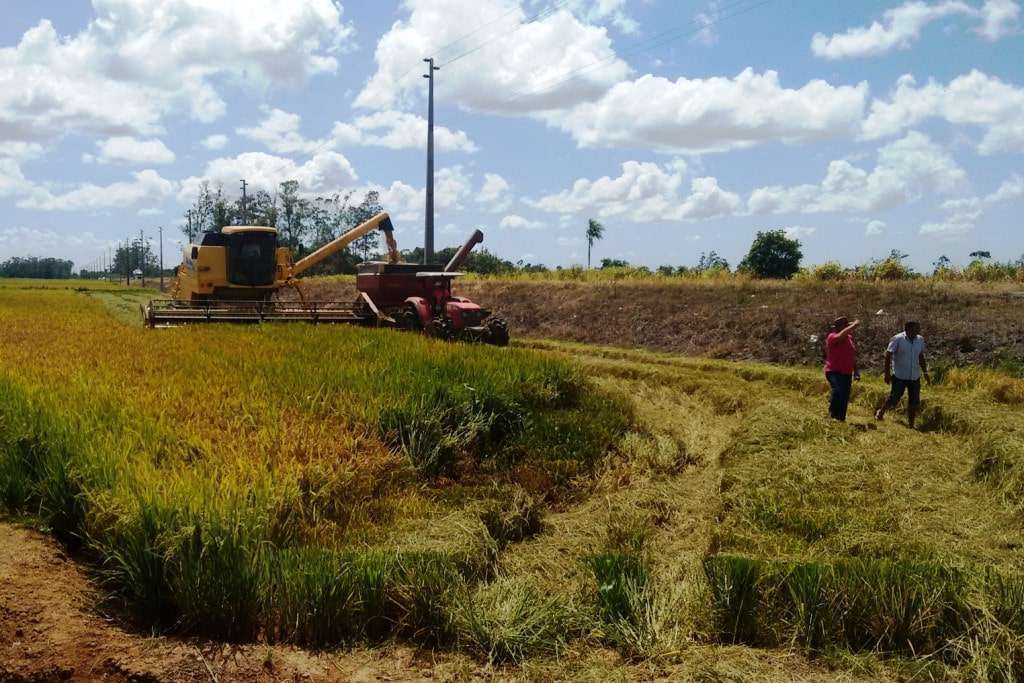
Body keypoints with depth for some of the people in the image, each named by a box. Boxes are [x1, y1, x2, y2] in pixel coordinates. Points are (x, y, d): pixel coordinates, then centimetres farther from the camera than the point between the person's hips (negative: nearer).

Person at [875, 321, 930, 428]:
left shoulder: (920, 340, 4)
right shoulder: (897, 339, -13)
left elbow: (921, 357, 16)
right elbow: (888, 355, -10)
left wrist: (925, 372, 16)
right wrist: (887, 373, -12)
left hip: (915, 377, 5)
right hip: (899, 376, -5)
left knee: (914, 403, 5)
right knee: (894, 400, -1)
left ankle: (910, 425, 17)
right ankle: (880, 413, 26)